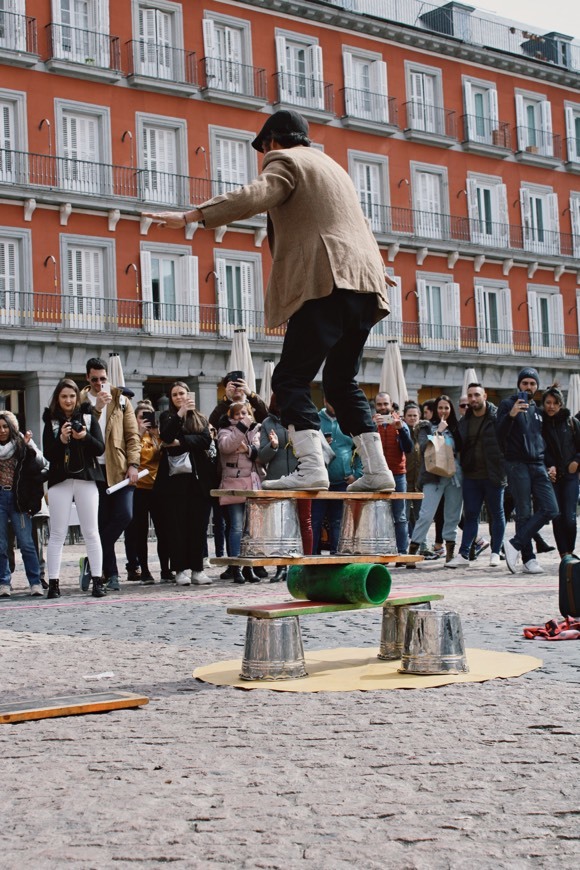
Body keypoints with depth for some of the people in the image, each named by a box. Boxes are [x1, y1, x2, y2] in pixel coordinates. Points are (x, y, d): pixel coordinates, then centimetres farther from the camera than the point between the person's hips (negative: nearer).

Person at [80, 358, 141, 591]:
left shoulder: (120, 399, 10)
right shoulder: (80, 401, 8)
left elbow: (132, 434, 6)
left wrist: (133, 464, -4)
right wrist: (96, 407, -16)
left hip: (119, 469, 1)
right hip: (94, 469, 0)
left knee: (124, 515, -13)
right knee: (102, 521, 2)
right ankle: (111, 574, 10)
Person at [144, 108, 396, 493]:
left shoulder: (285, 160, 4)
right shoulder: (331, 166, 31)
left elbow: (253, 196, -17)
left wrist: (189, 216, -22)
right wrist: (376, 266, 61)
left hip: (326, 284, -9)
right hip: (362, 283, 9)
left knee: (290, 378, -10)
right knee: (341, 381, 15)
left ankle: (311, 466, -23)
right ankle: (377, 468, 10)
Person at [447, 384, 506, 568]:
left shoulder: (497, 417, -6)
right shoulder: (463, 421, 10)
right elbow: (459, 447, 17)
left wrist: (504, 470, -16)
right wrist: (462, 468, 6)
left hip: (493, 476, -4)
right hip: (471, 477, 4)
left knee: (496, 514, 7)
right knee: (470, 516, 5)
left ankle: (495, 553, 17)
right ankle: (463, 555, 4)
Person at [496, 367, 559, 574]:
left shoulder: (537, 409, 21)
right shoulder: (508, 404, 1)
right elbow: (500, 436, -11)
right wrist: (511, 415, -27)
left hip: (538, 465, 6)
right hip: (517, 464, -6)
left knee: (551, 509, -7)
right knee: (524, 513, -6)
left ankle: (515, 544, -4)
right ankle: (528, 559, 0)